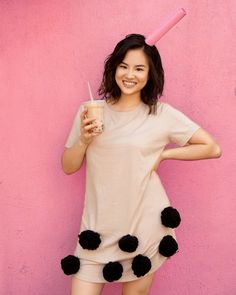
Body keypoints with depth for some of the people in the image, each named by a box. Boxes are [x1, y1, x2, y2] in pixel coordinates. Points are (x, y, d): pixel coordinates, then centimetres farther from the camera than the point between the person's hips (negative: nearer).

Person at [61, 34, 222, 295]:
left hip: (143, 225, -1)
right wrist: (83, 139, -12)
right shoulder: (91, 111, 2)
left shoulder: (163, 114, -4)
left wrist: (162, 154, -6)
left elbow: (212, 148, -2)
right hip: (98, 226, 2)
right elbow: (68, 167, 6)